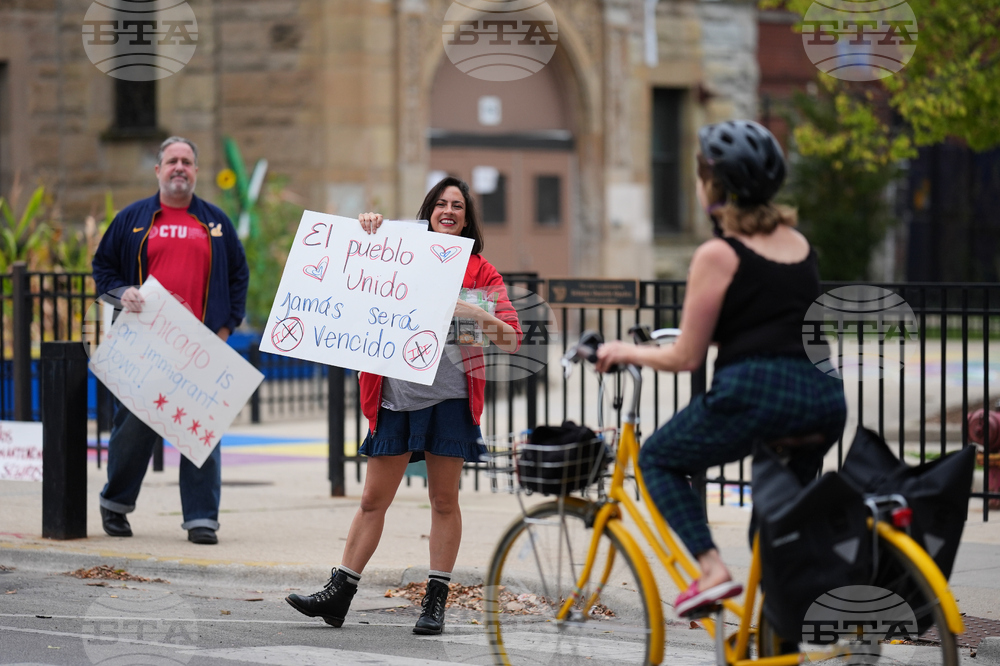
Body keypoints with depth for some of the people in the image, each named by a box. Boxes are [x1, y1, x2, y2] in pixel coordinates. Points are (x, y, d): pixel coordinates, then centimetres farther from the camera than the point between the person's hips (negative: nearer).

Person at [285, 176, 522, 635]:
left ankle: (436, 602, 9)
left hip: (449, 395, -2)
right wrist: (367, 233, 2)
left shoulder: (479, 271, 5)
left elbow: (512, 338, -1)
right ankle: (338, 594, 6)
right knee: (373, 499, 4)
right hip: (396, 394, 2)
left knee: (444, 500, 3)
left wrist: (475, 314, -19)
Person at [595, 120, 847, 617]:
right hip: (823, 395, 6)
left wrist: (626, 352, 17)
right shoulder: (799, 242, 17)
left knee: (658, 459, 18)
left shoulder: (718, 255, -2)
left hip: (754, 391, -6)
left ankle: (711, 569, 0)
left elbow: (686, 358, 0)